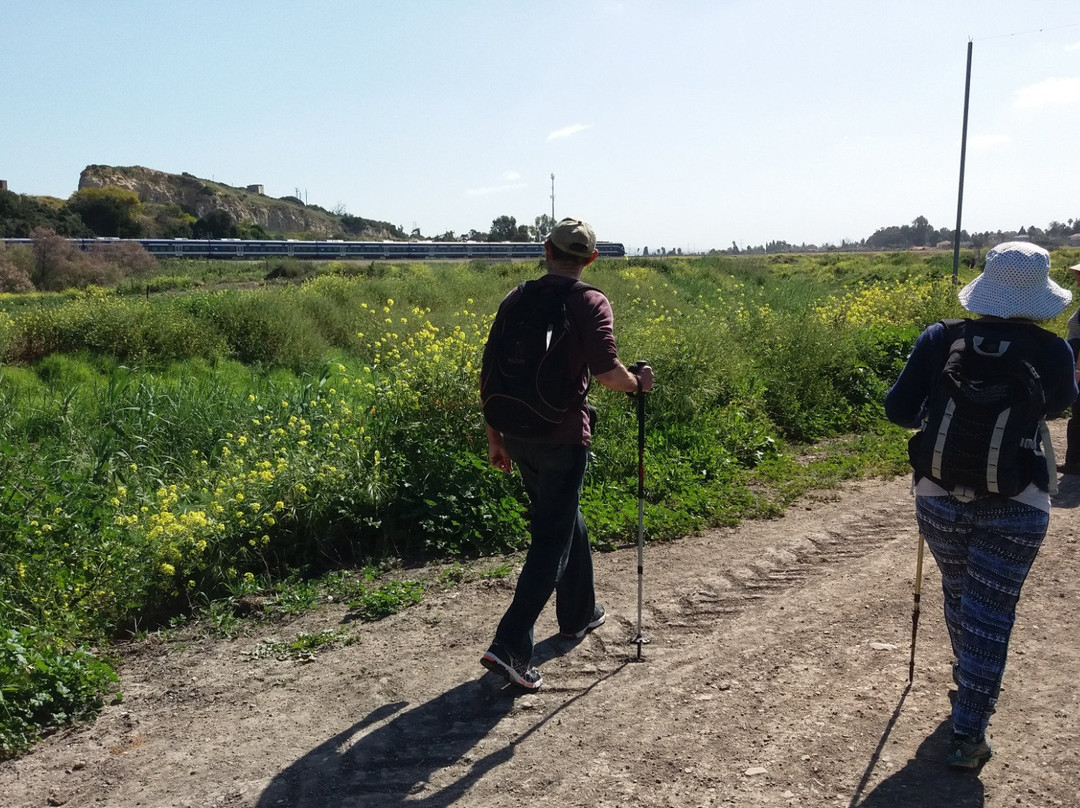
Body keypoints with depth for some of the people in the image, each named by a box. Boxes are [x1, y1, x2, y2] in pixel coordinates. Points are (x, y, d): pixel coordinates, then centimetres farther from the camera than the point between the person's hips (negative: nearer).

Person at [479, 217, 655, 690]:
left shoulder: (515, 300, 6)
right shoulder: (590, 304, -10)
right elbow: (607, 373, -21)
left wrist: (494, 435, 15)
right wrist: (638, 383, 1)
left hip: (517, 435, 6)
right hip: (562, 437, -6)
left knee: (564, 518, 24)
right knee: (552, 540, 1)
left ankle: (579, 614, 40)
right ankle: (509, 647, -5)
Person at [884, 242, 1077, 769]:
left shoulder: (939, 340, -7)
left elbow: (897, 409, -4)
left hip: (940, 496, 2)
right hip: (1015, 505, -2)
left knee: (958, 593, 24)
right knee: (990, 613, 6)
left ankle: (971, 679, 49)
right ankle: (967, 735, 10)